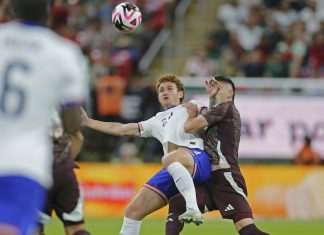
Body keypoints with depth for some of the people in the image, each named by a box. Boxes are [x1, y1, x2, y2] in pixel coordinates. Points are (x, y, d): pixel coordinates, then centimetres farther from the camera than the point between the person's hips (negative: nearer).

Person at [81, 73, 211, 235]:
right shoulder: (158, 121, 36)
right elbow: (121, 129, 38)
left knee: (169, 159, -42)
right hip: (173, 170, 6)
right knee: (133, 210, -2)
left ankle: (193, 209, -51)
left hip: (199, 159, -6)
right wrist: (87, 122, 38)